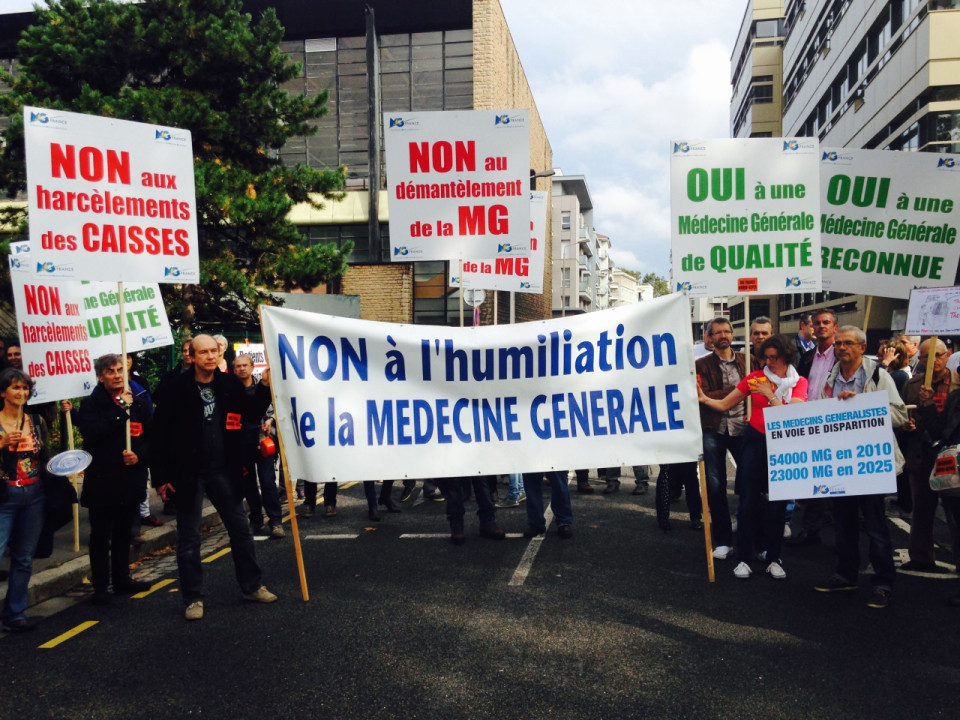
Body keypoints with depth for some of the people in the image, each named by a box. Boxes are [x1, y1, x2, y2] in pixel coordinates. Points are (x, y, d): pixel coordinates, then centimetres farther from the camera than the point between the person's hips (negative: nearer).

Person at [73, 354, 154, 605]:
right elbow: (91, 433, -21)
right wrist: (120, 409, -20)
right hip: (101, 480, -3)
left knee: (123, 532, 15)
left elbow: (152, 437, 7)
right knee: (101, 534, 5)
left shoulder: (140, 403, 5)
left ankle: (122, 579, 28)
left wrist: (140, 455, -11)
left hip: (131, 478, 3)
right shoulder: (92, 404, -4)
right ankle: (100, 587, 14)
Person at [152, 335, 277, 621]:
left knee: (241, 530, 10)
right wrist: (160, 477, -8)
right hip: (189, 474, -3)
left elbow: (251, 416, 12)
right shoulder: (177, 389, -9)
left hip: (224, 472, 4)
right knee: (189, 539, 6)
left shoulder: (230, 385, 1)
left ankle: (251, 587, 25)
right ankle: (193, 598, 18)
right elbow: (160, 434, -7)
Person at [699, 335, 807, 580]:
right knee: (749, 500, -2)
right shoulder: (755, 377, 1)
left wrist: (770, 395, -18)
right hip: (755, 442, 0)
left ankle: (773, 558, 17)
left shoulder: (799, 383, 0)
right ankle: (744, 558, 6)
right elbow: (724, 404, 0)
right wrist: (704, 398, -17)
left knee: (778, 502, 6)